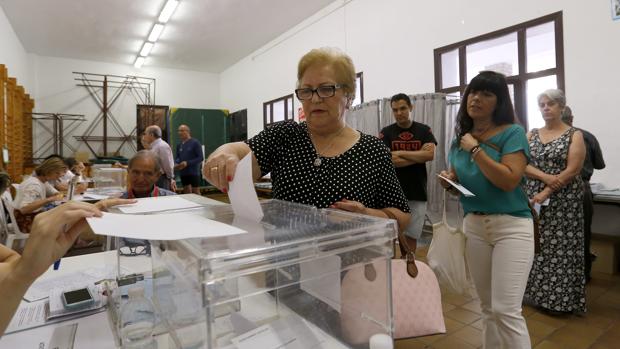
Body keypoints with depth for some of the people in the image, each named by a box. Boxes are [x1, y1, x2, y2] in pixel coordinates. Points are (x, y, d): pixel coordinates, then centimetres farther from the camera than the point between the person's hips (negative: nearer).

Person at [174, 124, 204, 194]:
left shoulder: (195, 142, -7)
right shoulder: (179, 145, 10)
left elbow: (200, 158, -11)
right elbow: (177, 157, 17)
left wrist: (187, 163, -19)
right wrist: (176, 164, -6)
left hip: (194, 172, -6)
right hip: (183, 173, 6)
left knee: (196, 193, 1)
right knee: (187, 193, 12)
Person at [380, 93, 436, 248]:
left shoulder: (424, 130, 7)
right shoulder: (386, 132, 2)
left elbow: (430, 154, -10)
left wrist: (400, 153, -10)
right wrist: (419, 156, -7)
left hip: (417, 193, 2)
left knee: (411, 236, 8)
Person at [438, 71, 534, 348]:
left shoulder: (512, 133, -7)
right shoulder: (460, 139, 9)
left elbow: (509, 180, -20)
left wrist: (476, 149, -16)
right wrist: (448, 181, -4)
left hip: (511, 226, -5)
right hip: (473, 226, 5)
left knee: (506, 310, -8)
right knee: (488, 307, 15)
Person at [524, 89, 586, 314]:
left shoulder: (574, 135, -2)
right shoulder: (531, 135, 9)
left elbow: (572, 170, -11)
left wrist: (547, 192, -19)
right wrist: (545, 177, -17)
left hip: (563, 200, -3)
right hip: (533, 198, 4)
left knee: (560, 247, 1)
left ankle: (558, 298, 15)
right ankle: (538, 293, 21)